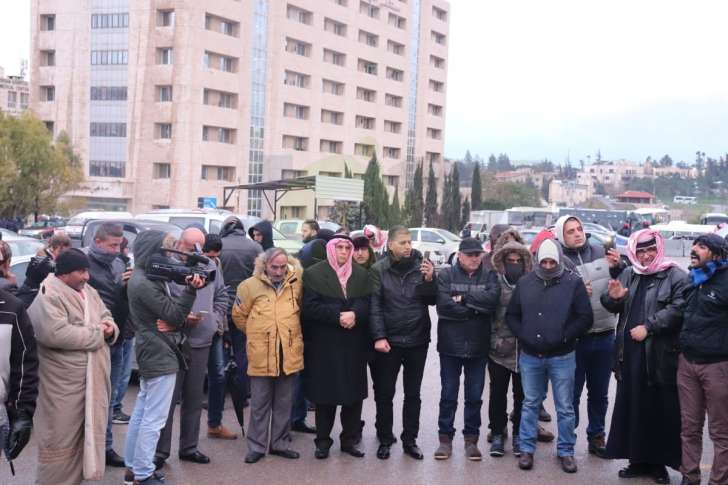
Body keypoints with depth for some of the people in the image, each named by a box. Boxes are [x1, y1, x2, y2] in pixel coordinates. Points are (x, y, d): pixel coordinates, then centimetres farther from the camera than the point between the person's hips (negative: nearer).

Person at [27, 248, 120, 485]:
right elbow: (55, 333, -28)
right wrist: (97, 332, -19)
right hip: (64, 381, -8)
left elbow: (106, 316, 22)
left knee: (88, 429, 17)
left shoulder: (89, 292, 12)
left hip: (93, 377, 8)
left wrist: (109, 328, -4)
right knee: (62, 435, 1)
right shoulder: (47, 296, -16)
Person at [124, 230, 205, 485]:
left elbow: (170, 309, 9)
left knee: (142, 413, 16)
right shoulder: (144, 284, -19)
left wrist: (188, 287, -5)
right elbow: (174, 315, -18)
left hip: (151, 354, 11)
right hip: (160, 356, -11)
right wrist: (191, 290, -24)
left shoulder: (147, 278, 11)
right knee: (154, 419, -4)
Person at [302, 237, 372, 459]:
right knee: (325, 393, 3)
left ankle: (349, 439, 18)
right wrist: (337, 316, -18)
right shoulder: (314, 274, 0)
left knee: (354, 393, 5)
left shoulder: (361, 274, 11)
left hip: (354, 345, 3)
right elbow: (310, 307, -9)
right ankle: (323, 441, 15)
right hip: (324, 345, -3)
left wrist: (354, 314, -18)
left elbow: (367, 303, 2)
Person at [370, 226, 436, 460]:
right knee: (384, 393, 8)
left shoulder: (422, 266, -1)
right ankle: (385, 439, 23)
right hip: (389, 341, -2)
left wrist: (430, 280, -15)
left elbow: (433, 300, 2)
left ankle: (410, 440, 25)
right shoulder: (379, 269, -6)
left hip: (417, 340, 2)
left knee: (413, 394, 13)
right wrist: (378, 337, -15)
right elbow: (374, 305, -9)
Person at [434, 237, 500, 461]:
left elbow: (493, 299, -16)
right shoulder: (446, 275, -2)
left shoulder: (489, 276, 4)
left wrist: (464, 298, -18)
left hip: (478, 347, 2)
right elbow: (444, 306, -16)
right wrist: (476, 309, -13)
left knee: (475, 396, 10)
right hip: (451, 345, -1)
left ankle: (471, 439, 22)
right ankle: (445, 438, 19)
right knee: (448, 395, 8)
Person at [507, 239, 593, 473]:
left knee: (565, 407, 8)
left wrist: (564, 337, -12)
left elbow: (585, 318, -7)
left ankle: (566, 451, 22)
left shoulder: (573, 283, -7)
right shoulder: (525, 283, 2)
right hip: (530, 356, 2)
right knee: (530, 404, 13)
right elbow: (511, 315, 8)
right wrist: (523, 335, -5)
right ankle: (526, 449, 25)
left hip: (562, 357, -2)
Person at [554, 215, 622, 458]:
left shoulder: (601, 252, 2)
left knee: (599, 392, 17)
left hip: (604, 335, 4)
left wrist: (618, 267, -8)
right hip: (575, 337, -4)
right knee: (572, 393, 7)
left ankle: (597, 437, 32)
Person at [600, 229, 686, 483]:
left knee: (660, 410, 2)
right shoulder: (628, 274, 13)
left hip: (660, 355, -5)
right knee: (632, 408, 10)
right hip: (630, 353, 5)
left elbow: (677, 309, -14)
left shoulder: (676, 276, -3)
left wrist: (648, 327, -17)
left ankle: (659, 462, 15)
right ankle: (638, 460, 22)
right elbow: (612, 307, 17)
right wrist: (613, 297, -5)